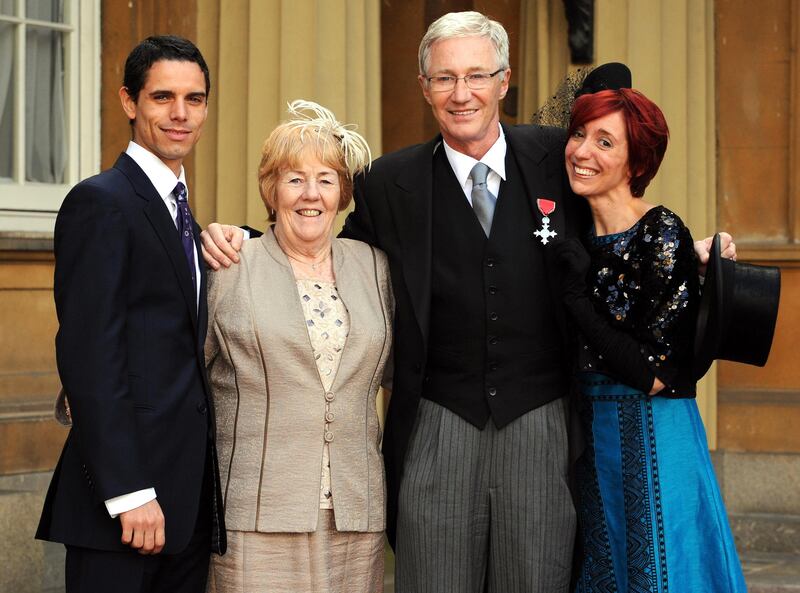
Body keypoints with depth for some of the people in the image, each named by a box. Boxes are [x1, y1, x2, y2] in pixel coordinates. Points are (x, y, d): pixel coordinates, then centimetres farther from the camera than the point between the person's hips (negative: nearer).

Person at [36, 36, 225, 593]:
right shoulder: (101, 202, -8)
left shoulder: (182, 215, 20)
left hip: (189, 499, 8)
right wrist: (128, 491, -21)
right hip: (128, 490, -8)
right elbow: (88, 356, -16)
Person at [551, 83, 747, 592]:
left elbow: (656, 373, -20)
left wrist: (576, 297, -18)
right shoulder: (579, 242, 6)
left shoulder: (662, 234, -14)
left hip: (653, 445, -7)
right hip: (592, 439, 7)